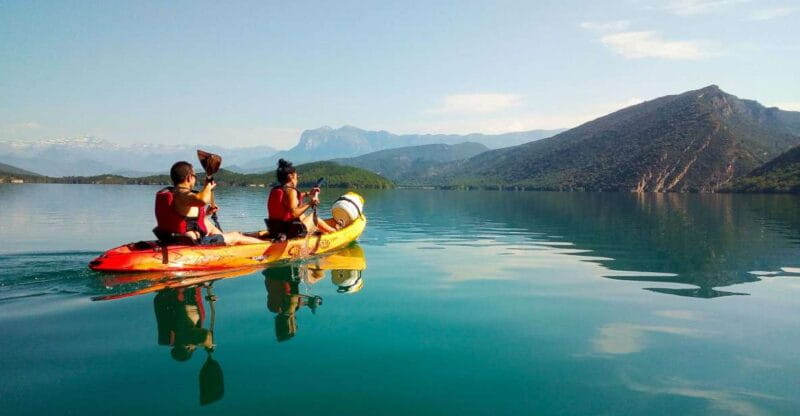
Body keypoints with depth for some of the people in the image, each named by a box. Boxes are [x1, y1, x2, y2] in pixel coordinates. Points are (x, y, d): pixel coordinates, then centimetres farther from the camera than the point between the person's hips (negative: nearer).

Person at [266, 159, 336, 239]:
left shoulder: (274, 190, 7)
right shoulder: (290, 191, -19)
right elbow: (294, 213, -29)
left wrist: (307, 194, 34)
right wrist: (309, 204, -19)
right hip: (292, 232, -9)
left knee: (303, 216, 31)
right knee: (314, 218, 14)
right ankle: (333, 231, 38)